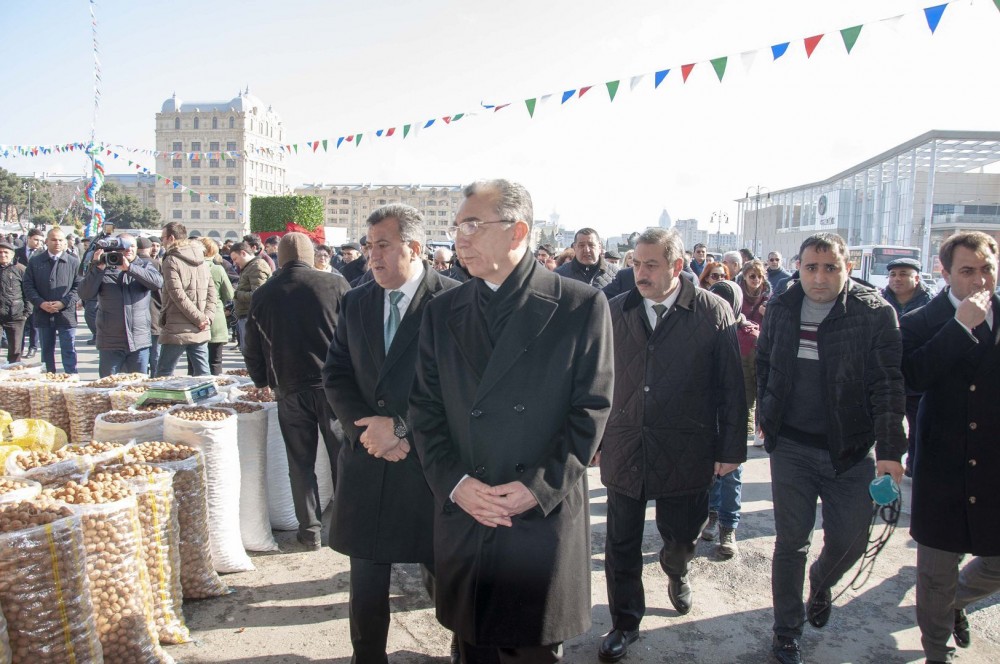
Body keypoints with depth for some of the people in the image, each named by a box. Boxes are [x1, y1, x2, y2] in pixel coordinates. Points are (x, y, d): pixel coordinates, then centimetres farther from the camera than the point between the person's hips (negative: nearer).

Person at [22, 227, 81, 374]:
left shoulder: (74, 262, 1)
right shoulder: (35, 261, 7)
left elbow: (78, 287, -3)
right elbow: (28, 286, 4)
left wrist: (63, 303, -15)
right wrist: (40, 303, -11)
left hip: (66, 314, -3)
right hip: (43, 315, 3)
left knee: (69, 352, -1)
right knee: (46, 351, 12)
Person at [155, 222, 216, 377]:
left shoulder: (171, 261, -8)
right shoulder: (201, 261, 13)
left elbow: (178, 295, -17)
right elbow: (212, 294, 9)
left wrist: (201, 319, -14)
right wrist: (206, 318, 1)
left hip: (177, 330, -6)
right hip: (201, 331, 6)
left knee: (163, 375, 3)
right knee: (203, 374, 8)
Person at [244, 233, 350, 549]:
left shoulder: (262, 295, 2)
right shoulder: (335, 284, -6)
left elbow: (253, 351, 9)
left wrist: (265, 383, 24)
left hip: (290, 390, 1)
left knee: (301, 463, 11)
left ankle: (310, 530, 18)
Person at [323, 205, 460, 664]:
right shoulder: (356, 302, 9)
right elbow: (336, 374, 8)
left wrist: (401, 427, -16)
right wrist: (366, 428, -8)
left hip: (429, 461, -4)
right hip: (366, 462, 5)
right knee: (366, 579, 15)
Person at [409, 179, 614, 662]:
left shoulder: (581, 306, -4)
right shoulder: (442, 313, 7)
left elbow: (591, 409, -7)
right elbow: (424, 409, 4)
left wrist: (539, 486, -15)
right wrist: (454, 482, -10)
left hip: (544, 521, -3)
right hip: (461, 515, 4)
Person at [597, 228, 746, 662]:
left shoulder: (714, 313, -5)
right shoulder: (615, 312, 2)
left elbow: (731, 387, -2)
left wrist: (730, 449, -3)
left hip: (685, 454, -1)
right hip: (623, 449, 1)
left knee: (682, 536, 17)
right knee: (621, 547, 9)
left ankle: (676, 573, 52)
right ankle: (625, 623, 29)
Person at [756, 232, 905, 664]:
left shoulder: (875, 313, -9)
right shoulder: (780, 309, 0)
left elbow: (887, 386, -11)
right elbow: (764, 365, 11)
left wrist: (890, 450, -15)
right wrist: (766, 420, 9)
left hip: (852, 450, -1)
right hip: (791, 447, 1)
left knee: (849, 542, 10)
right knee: (791, 542, 7)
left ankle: (820, 583, 46)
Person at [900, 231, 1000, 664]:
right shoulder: (921, 323, -4)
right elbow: (913, 377, -22)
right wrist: (962, 327, -21)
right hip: (943, 467, -2)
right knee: (937, 571, 10)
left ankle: (955, 600, 47)